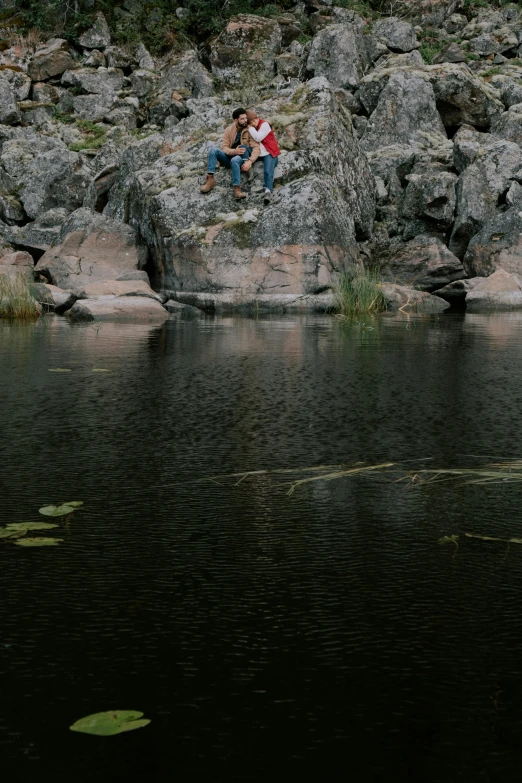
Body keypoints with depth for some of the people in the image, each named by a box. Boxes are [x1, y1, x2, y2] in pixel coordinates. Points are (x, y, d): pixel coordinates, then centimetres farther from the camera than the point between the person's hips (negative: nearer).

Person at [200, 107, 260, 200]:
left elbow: (256, 148, -13)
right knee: (214, 150, -21)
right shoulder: (229, 130, 4)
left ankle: (237, 189, -46)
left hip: (240, 159, -4)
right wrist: (234, 151, -27)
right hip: (229, 157, 4)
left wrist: (250, 161, -31)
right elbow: (224, 148, -4)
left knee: (235, 160, -39)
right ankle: (210, 179, -29)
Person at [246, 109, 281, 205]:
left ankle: (268, 192, -39)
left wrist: (250, 128, -12)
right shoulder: (252, 128, 13)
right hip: (257, 153, 8)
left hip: (269, 153, -8)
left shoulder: (264, 124, -8)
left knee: (268, 172, -27)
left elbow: (258, 138, -18)